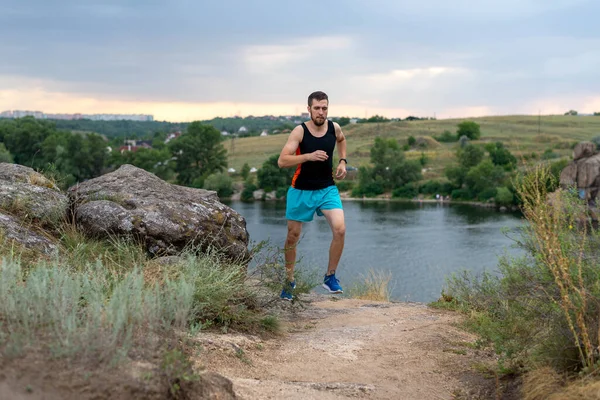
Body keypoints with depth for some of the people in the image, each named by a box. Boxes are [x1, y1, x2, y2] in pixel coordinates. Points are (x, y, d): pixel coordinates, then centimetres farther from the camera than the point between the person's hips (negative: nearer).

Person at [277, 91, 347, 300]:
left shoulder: (334, 128, -3)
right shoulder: (300, 131, -16)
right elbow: (282, 161, -23)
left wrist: (342, 161, 9)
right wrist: (309, 156, -33)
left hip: (327, 189, 2)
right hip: (301, 191, -2)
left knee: (340, 229, -18)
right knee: (293, 237, 8)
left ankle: (330, 277, -1)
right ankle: (289, 280, 28)